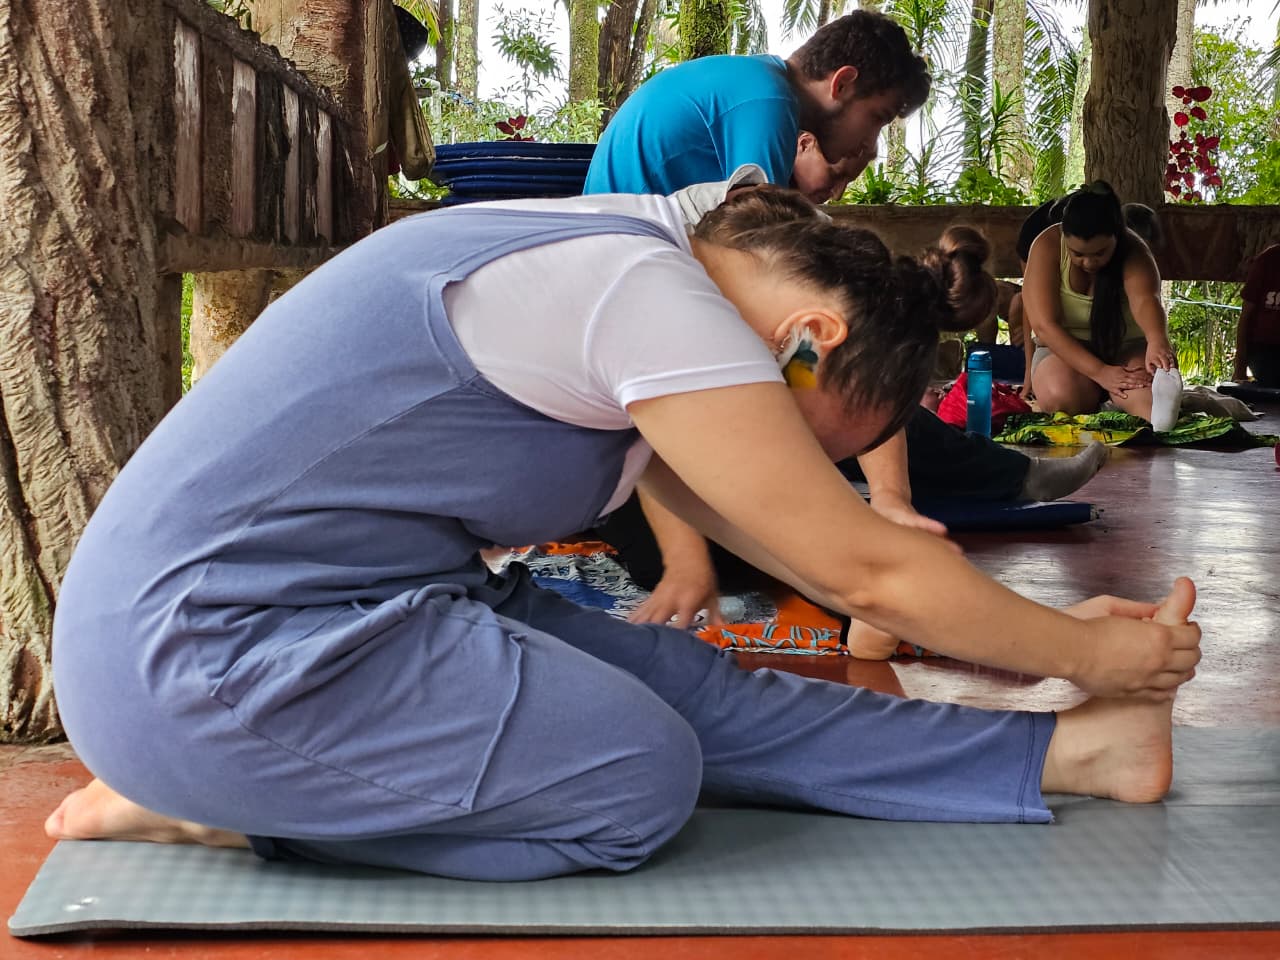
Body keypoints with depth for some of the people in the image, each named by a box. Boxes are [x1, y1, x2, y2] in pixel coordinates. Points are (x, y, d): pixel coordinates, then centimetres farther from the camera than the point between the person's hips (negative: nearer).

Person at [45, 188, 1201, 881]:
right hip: (208, 652, -9)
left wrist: (1051, 632, 15)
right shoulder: (650, 299, -19)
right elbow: (868, 569, -15)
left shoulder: (617, 258, 11)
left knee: (688, 685, -1)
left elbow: (813, 546, 16)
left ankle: (1069, 751, 5)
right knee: (642, 775, -11)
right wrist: (1088, 652, 0)